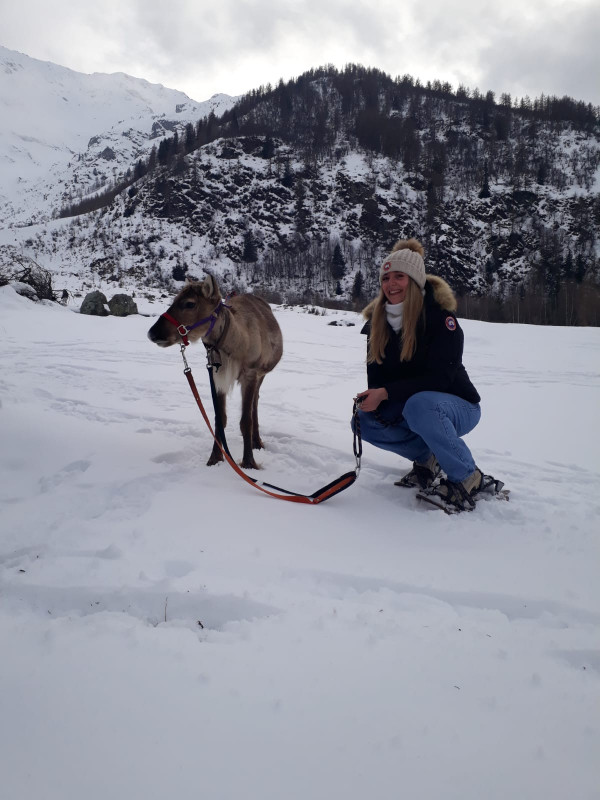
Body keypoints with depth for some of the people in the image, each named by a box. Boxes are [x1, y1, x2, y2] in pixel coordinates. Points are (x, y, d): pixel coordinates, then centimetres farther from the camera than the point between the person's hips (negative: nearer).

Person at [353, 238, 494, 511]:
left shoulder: (439, 316, -19)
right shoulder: (378, 321, 0)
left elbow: (439, 378, -25)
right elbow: (376, 374, 0)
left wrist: (387, 393, -31)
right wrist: (370, 399, -22)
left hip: (457, 406, -6)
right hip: (406, 407, 6)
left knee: (419, 404, -39)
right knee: (363, 421, -17)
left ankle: (469, 478, -19)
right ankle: (427, 457, 0)